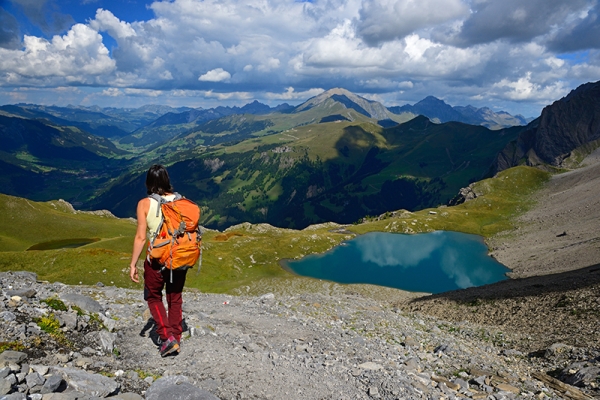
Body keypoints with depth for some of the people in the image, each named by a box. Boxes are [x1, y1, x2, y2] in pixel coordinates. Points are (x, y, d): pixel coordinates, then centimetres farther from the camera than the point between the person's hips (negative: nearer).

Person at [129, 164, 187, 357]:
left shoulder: (145, 204, -10)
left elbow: (141, 237, -12)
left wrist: (133, 264, -3)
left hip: (157, 260, -3)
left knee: (153, 297, 19)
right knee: (175, 299, 20)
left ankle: (167, 337, 6)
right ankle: (176, 339, 28)